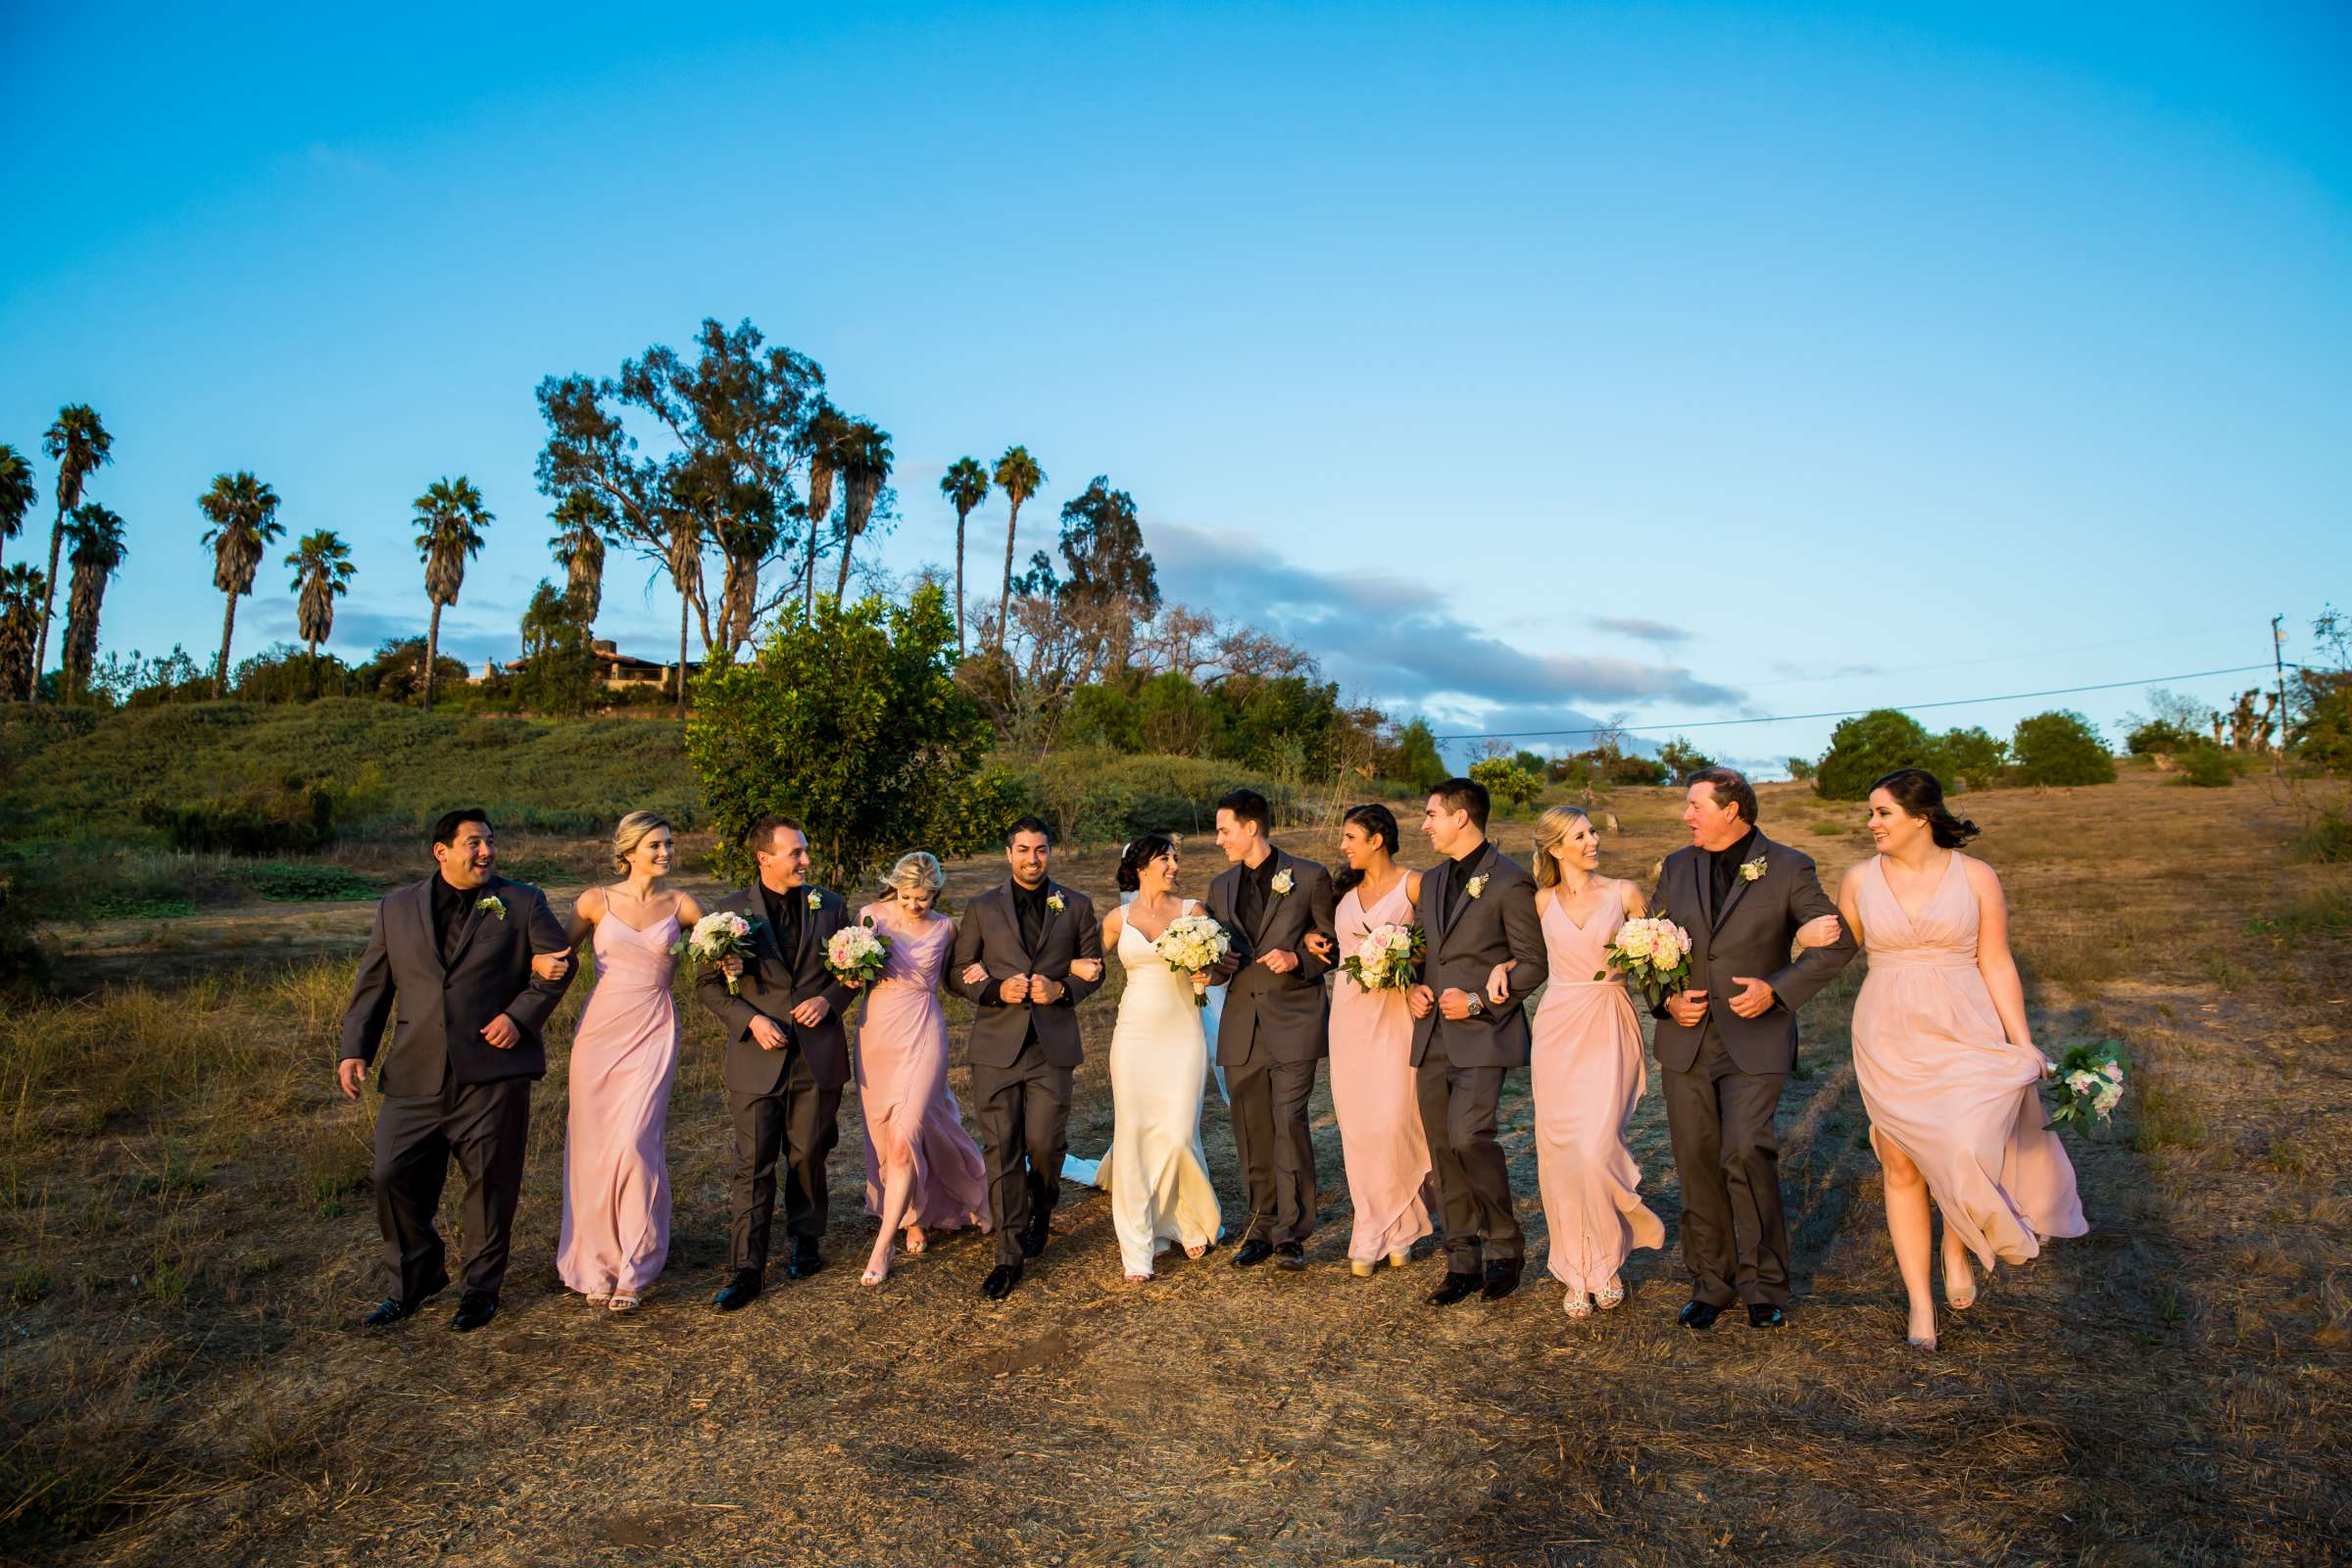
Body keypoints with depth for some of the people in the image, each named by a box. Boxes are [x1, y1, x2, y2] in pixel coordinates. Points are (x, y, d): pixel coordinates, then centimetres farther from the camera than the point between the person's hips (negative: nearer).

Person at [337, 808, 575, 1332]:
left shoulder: (522, 902, 4)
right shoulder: (396, 908, 11)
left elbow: (559, 962, 3)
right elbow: (372, 984, 12)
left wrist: (521, 1015, -9)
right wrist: (354, 1050, 3)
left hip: (493, 1071, -2)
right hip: (416, 1075, 3)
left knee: (490, 1184, 5)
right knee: (395, 1178, 4)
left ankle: (481, 1289, 23)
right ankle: (411, 1283, 26)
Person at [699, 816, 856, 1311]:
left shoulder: (831, 906, 4)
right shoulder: (730, 912, -2)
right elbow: (707, 983, 2)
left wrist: (829, 999, -8)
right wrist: (750, 1020, -11)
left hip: (818, 1055, 2)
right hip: (758, 1058, -2)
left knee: (808, 1157, 13)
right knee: (753, 1166, 0)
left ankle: (806, 1242, 32)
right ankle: (747, 1270, 7)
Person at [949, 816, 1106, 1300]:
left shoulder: (1076, 906, 8)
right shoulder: (982, 908, 6)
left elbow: (1093, 969, 11)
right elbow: (959, 972, 7)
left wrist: (1061, 988, -8)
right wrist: (997, 990, -11)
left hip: (1052, 1043, 0)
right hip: (996, 1044, 0)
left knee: (1045, 1144, -1)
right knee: (1001, 1150, 0)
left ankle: (1040, 1214, 33)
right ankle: (1009, 1256, 11)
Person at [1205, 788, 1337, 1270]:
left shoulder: (1309, 877, -1)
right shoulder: (1221, 886, 13)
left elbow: (1335, 945, 3)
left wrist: (1297, 959, -15)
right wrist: (1216, 968, -4)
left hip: (1294, 1021, -5)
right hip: (1242, 1026, 5)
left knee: (1289, 1125, -10)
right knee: (1251, 1134, 8)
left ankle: (1291, 1234, 0)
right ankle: (1262, 1227, 20)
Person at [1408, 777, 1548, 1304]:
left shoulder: (1510, 882, -7)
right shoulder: (1431, 880, 15)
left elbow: (1534, 963, -7)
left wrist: (1479, 1000, -14)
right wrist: (1415, 988, 4)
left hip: (1483, 1032, -7)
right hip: (1434, 1034, 7)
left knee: (1468, 1135, -19)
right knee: (1443, 1148, 7)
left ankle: (1504, 1246, 3)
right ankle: (1464, 1259, 19)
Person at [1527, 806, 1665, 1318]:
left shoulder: (1623, 893, 3)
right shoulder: (1542, 901, 6)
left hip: (1609, 1028, -2)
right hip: (1557, 1028, 2)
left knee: (1596, 1146, -13)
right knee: (1560, 1150, 3)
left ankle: (1608, 1263, 13)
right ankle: (1577, 1273, 18)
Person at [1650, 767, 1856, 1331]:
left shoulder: (1787, 868, -3)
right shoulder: (1677, 867, 8)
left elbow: (1838, 941, -1)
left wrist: (1777, 989, -13)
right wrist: (1667, 998, -4)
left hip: (1755, 1039, -4)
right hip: (1686, 1039, 4)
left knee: (1746, 1153, -14)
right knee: (1697, 1163, 8)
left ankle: (1763, 1283, 7)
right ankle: (1710, 1283, 23)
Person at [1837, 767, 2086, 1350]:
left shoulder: (1976, 876, -3)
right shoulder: (1860, 880, 2)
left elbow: (1996, 964, -2)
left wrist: (2023, 1043, -7)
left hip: (1966, 1036, -2)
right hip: (1889, 1040, 2)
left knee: (1964, 1154, -14)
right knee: (1903, 1167, 5)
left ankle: (1957, 1248, 21)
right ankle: (1920, 1302, 19)